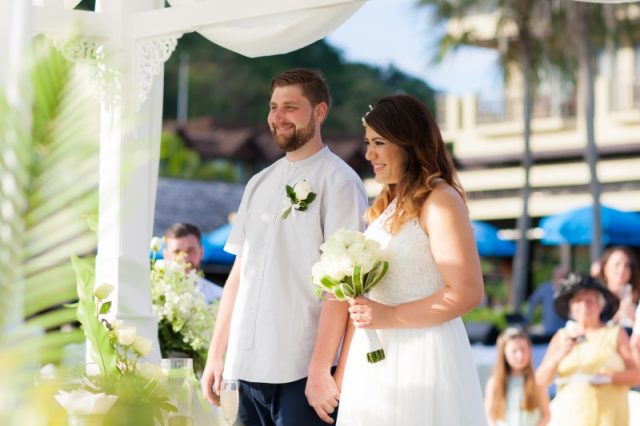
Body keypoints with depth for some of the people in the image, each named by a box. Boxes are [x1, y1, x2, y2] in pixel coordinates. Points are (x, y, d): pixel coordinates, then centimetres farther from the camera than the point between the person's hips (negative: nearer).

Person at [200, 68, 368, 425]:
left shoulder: (337, 180, -5)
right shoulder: (260, 184, 14)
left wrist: (320, 370, -17)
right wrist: (216, 355, 11)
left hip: (302, 375, -6)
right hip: (246, 369, 6)